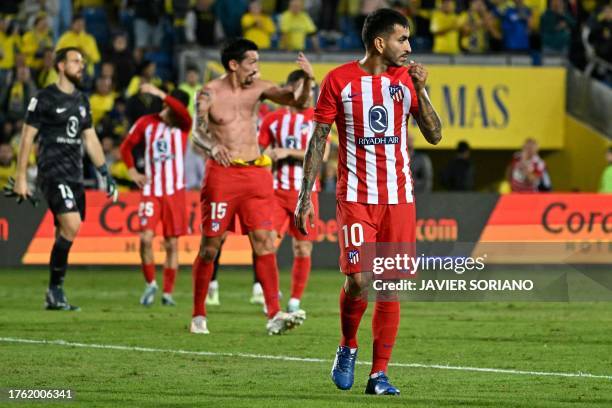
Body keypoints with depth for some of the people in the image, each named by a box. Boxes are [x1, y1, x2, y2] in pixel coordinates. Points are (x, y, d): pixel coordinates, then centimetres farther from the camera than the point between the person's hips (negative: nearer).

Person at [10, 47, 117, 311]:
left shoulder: (81, 101, 16)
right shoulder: (44, 98, -5)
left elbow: (90, 140, 21)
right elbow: (27, 137, -4)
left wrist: (105, 174, 15)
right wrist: (20, 177, -8)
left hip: (75, 176, 7)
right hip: (53, 172, -7)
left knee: (64, 234, 5)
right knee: (72, 226, -21)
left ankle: (53, 297, 11)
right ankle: (55, 289, -11)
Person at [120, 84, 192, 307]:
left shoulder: (183, 125, -1)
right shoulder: (146, 123, 2)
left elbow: (183, 112, -25)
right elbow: (126, 146, 15)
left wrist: (160, 94, -33)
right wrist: (132, 172, 5)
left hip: (175, 191, 0)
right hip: (151, 190, 0)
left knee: (172, 244, 1)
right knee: (146, 237, -13)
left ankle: (168, 293, 11)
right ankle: (150, 284, 6)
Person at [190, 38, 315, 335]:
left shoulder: (258, 88, 7)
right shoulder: (209, 94, -4)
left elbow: (296, 101, 2)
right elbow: (198, 132, -15)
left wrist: (307, 80, -19)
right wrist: (214, 146, -36)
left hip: (255, 173, 3)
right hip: (221, 173, -3)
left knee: (264, 241, -6)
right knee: (210, 246, 2)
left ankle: (274, 315, -11)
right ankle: (198, 316, 13)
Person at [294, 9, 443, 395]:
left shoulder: (407, 79, 6)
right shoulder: (339, 80, -2)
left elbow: (435, 135, 2)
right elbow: (318, 139, 1)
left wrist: (419, 90, -10)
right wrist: (306, 195, -3)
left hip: (399, 197, 3)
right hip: (355, 196, -3)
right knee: (358, 280, -13)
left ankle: (380, 373, 6)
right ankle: (348, 348, 15)